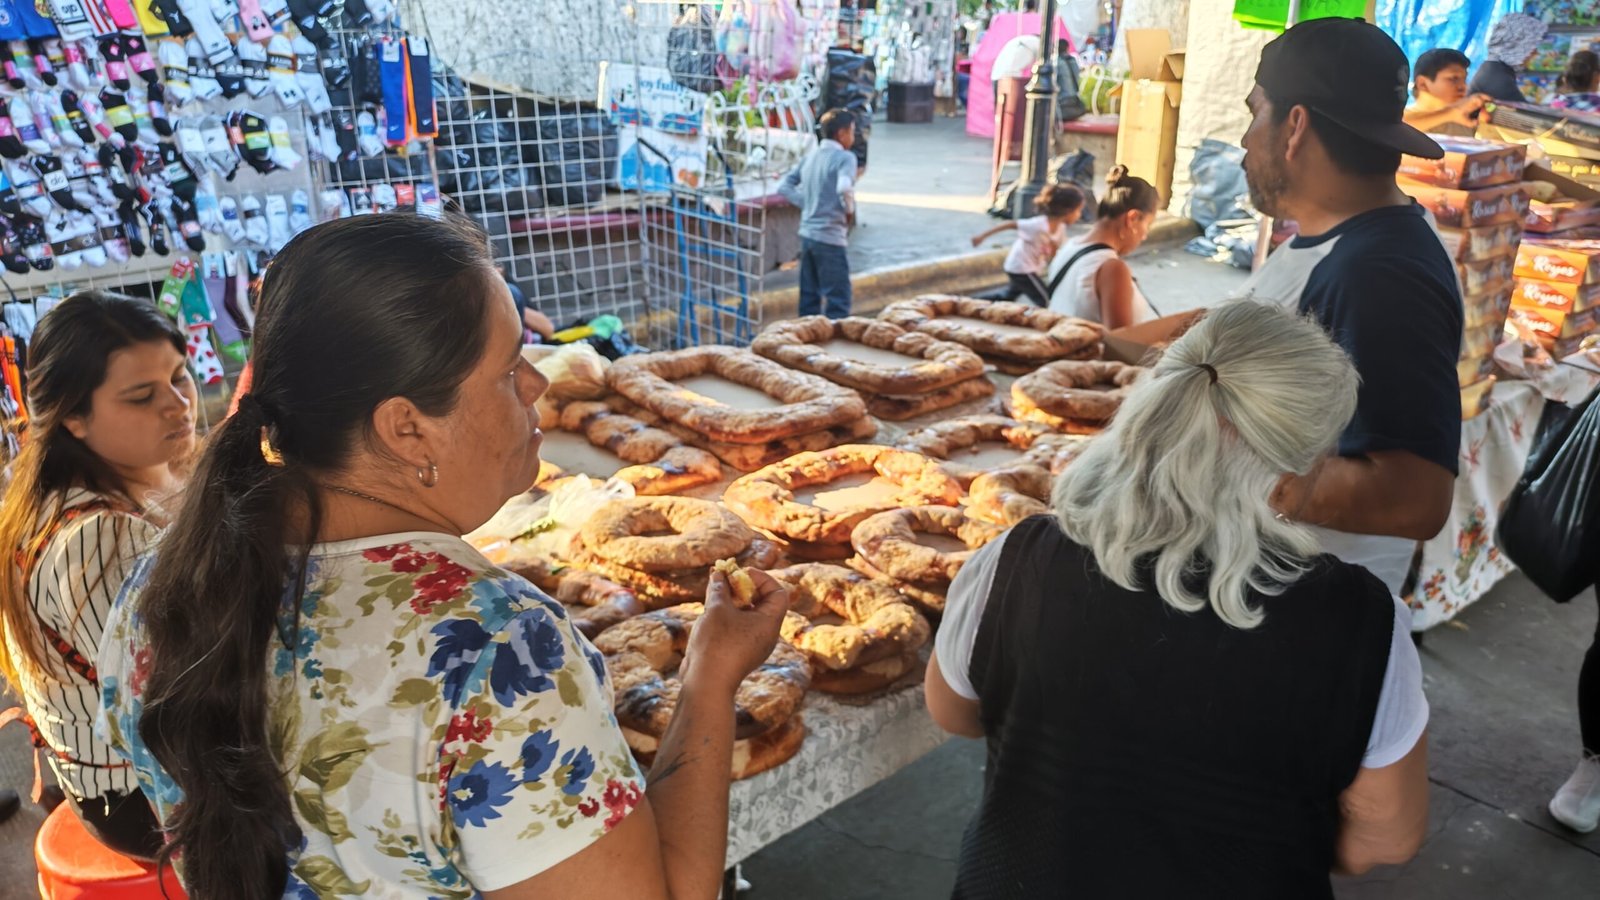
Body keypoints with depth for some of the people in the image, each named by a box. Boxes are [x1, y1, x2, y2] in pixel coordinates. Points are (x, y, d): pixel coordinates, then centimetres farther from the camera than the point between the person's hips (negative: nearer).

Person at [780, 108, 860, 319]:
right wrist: (850, 210, -12)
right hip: (830, 237, -8)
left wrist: (807, 205, 11)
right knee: (837, 301, -2)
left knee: (809, 296, 15)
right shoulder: (845, 157, -11)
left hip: (807, 233, 8)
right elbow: (844, 189, -29)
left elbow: (784, 187, 13)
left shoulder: (810, 156, 11)